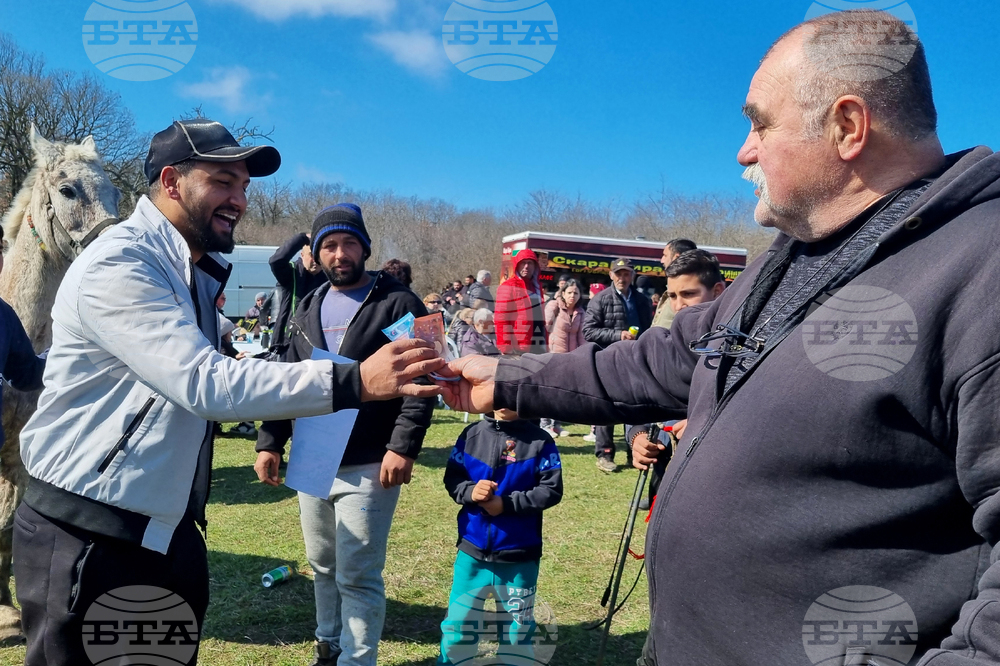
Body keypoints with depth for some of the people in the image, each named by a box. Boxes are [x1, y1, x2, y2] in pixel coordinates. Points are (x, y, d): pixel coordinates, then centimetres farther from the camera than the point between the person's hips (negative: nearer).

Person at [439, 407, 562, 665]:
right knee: (457, 624, 14)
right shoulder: (471, 435, -1)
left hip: (519, 556, -2)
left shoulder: (540, 441, -10)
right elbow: (451, 477, 4)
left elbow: (551, 490, -10)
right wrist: (470, 492, -17)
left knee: (518, 629, 16)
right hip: (472, 550, 2)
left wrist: (507, 503, -19)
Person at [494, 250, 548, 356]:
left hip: (538, 349, 7)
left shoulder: (537, 288, 18)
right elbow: (501, 320, -10)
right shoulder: (508, 287, -5)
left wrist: (546, 344, 17)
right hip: (517, 350, -7)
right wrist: (506, 349, -16)